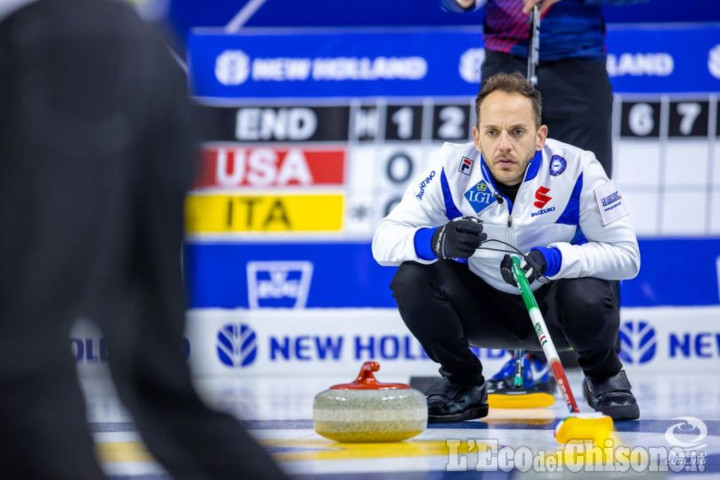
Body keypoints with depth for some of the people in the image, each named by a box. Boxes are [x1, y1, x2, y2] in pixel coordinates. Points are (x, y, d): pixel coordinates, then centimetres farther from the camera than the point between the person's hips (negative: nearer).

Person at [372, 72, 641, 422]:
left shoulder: (577, 169, -22)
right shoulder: (453, 170, -18)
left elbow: (626, 254, -22)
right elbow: (384, 240, -19)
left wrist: (550, 259, -38)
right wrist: (438, 242, -41)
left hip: (553, 305, -2)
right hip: (484, 308, 2)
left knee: (587, 298, -35)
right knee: (412, 279, -25)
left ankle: (604, 376, 2)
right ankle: (463, 384, 2)